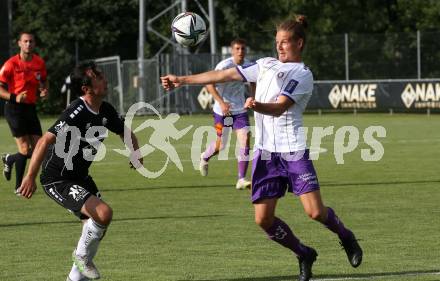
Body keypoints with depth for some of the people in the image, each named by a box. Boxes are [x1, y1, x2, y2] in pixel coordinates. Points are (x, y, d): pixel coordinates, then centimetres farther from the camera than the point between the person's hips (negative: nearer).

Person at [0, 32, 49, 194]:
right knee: (25, 149, -13)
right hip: (14, 108, -6)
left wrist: (44, 91, -2)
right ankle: (19, 186, 7)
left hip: (31, 108, 6)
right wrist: (14, 97, -25)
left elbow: (43, 81, 21)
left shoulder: (39, 63, 5)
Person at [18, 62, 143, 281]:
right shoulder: (77, 113, -27)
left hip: (80, 177, 9)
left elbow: (125, 132, 21)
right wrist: (30, 177, -37)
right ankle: (82, 255, 2)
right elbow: (45, 141, -33)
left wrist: (136, 154, 5)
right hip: (57, 180, -9)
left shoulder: (105, 111, 0)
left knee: (95, 225, 13)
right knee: (104, 213, -23)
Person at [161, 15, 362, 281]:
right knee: (263, 218, -4)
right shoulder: (267, 65, 15)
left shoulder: (302, 75, -5)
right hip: (265, 151, 6)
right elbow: (225, 75, 16)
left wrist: (257, 106, -40)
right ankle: (304, 255, 18)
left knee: (315, 211, -14)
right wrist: (183, 80, 13)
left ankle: (346, 237, 18)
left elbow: (279, 107, -19)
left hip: (293, 149, -6)